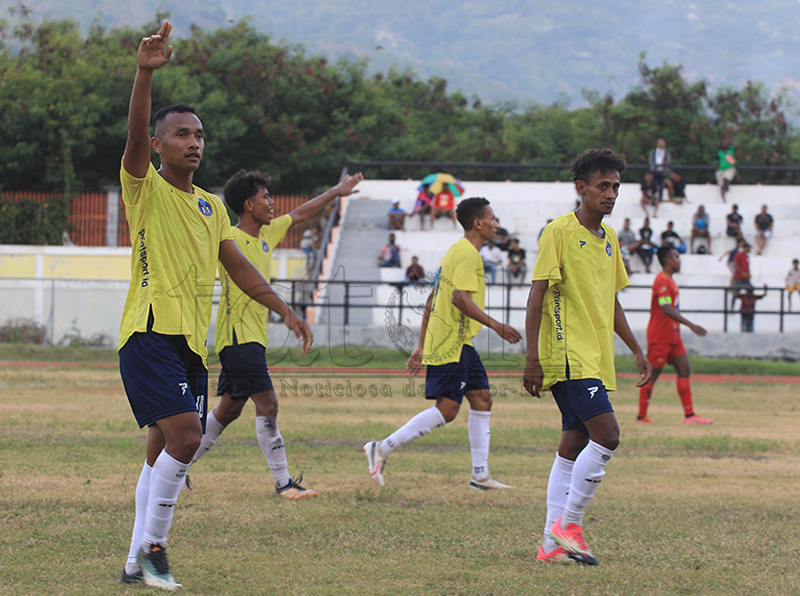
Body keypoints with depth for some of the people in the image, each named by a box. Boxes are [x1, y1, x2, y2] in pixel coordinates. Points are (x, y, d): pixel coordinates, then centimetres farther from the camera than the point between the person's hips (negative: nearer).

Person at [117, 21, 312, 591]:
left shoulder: (211, 206, 18)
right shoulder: (146, 190, -3)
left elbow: (238, 265, 20)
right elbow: (135, 134, -20)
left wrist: (284, 309, 10)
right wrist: (146, 72, -34)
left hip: (193, 341, 7)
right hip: (151, 334, -7)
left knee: (165, 448, 8)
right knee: (185, 432, -21)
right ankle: (152, 545, -9)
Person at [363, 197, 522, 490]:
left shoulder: (457, 251, 19)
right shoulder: (468, 254, -12)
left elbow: (432, 299, 21)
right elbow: (460, 298, -24)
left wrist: (422, 345, 22)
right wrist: (496, 326, -21)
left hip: (460, 344, 11)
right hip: (452, 343, -11)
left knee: (482, 400, 8)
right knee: (446, 409, -11)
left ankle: (480, 475, 10)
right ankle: (382, 448, -7)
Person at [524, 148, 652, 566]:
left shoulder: (608, 238, 16)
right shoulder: (559, 232, -8)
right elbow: (537, 296, -12)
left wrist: (636, 351, 24)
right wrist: (532, 357, -17)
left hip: (597, 359, 8)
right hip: (569, 356, -8)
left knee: (574, 446, 7)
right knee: (606, 435, -18)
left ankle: (555, 542, 9)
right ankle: (569, 524, -8)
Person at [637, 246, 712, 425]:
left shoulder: (670, 280, 16)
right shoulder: (662, 280, -16)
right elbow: (666, 308, -27)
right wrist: (690, 325, -32)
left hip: (672, 335, 10)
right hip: (659, 336, -10)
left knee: (684, 371, 3)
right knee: (652, 375, -3)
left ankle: (689, 415, 2)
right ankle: (641, 416, 4)